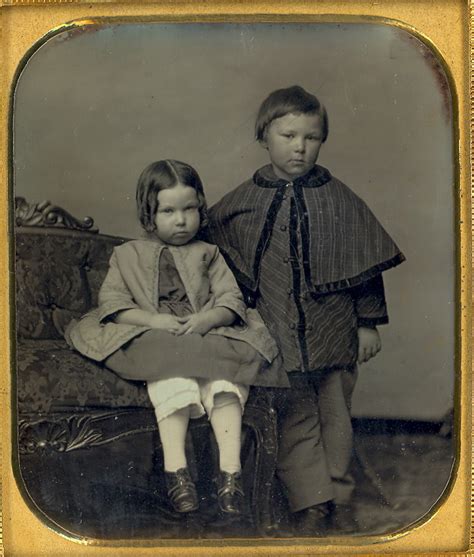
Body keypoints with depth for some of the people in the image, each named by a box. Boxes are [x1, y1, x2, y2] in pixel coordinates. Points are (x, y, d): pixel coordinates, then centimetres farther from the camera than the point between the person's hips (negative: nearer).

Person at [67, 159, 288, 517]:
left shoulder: (207, 254, 21)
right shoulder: (128, 255, 18)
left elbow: (232, 301, 10)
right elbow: (112, 303, 6)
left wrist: (205, 320, -13)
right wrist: (154, 320, -11)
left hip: (208, 336, 2)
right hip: (154, 340, -1)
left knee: (225, 383, -31)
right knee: (173, 382, -35)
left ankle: (231, 468, -38)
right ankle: (175, 468, -41)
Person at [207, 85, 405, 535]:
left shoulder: (338, 199, 0)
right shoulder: (243, 202, -2)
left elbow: (367, 261, 4)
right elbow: (206, 237, 11)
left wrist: (368, 322, 3)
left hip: (333, 329, 1)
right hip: (278, 332, -1)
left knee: (335, 416, 11)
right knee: (295, 418, 2)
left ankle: (339, 501, 23)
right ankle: (311, 504, 12)